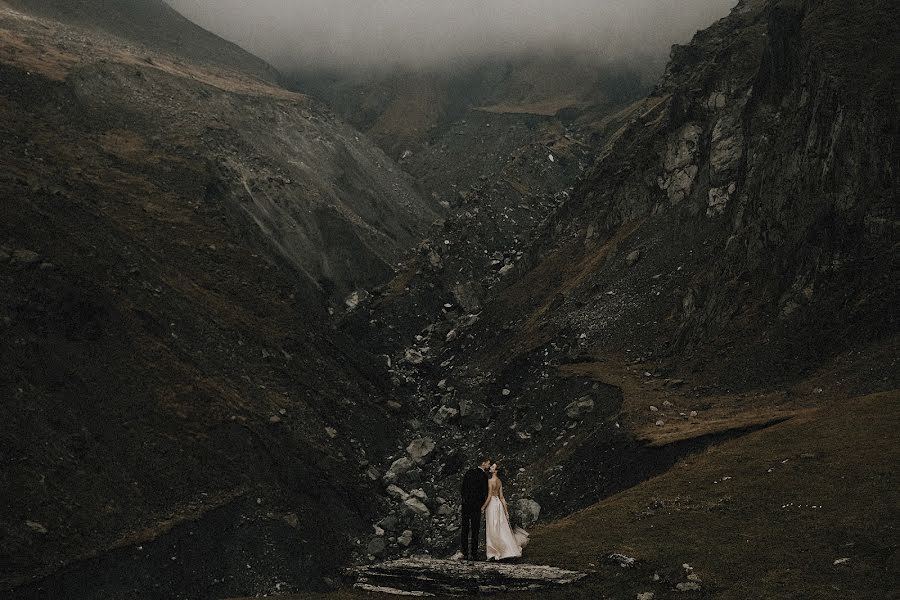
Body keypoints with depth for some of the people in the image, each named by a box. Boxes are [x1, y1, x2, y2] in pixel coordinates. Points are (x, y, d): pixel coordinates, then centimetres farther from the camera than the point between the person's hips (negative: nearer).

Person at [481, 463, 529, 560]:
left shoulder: (490, 481, -14)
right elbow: (502, 497, 11)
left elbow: (489, 496, -16)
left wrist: (483, 507, -11)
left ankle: (496, 553, 0)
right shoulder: (499, 481, 10)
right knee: (502, 528, 12)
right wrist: (506, 510, 13)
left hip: (492, 504, -8)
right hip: (498, 504, 8)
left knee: (493, 530, -3)